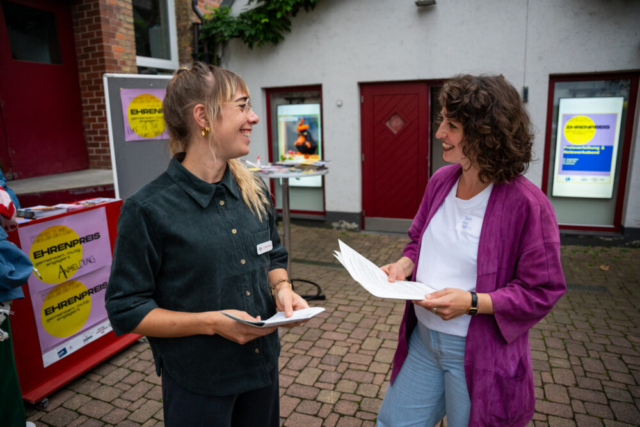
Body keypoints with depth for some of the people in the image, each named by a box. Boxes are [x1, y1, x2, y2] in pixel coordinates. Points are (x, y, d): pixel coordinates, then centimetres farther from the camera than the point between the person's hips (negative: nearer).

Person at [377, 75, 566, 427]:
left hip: (479, 353, -5)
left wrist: (472, 302, -25)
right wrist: (404, 264, -8)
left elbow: (542, 292, -15)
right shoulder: (441, 180, -2)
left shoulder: (526, 204, -20)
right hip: (423, 338, 6)